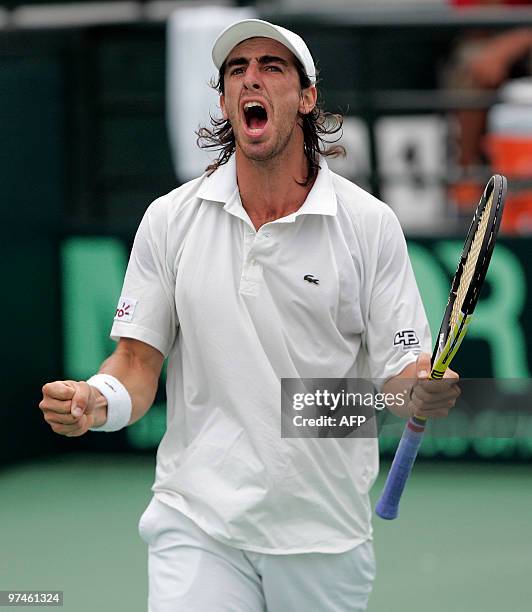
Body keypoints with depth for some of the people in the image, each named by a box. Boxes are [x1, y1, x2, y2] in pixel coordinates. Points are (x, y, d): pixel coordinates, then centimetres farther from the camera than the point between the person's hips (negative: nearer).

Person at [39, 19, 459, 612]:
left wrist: (421, 392, -25)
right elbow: (138, 361, 5)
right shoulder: (169, 219, 3)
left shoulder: (369, 224, 0)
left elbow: (398, 373, -2)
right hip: (197, 521, 0)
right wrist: (97, 401, -17)